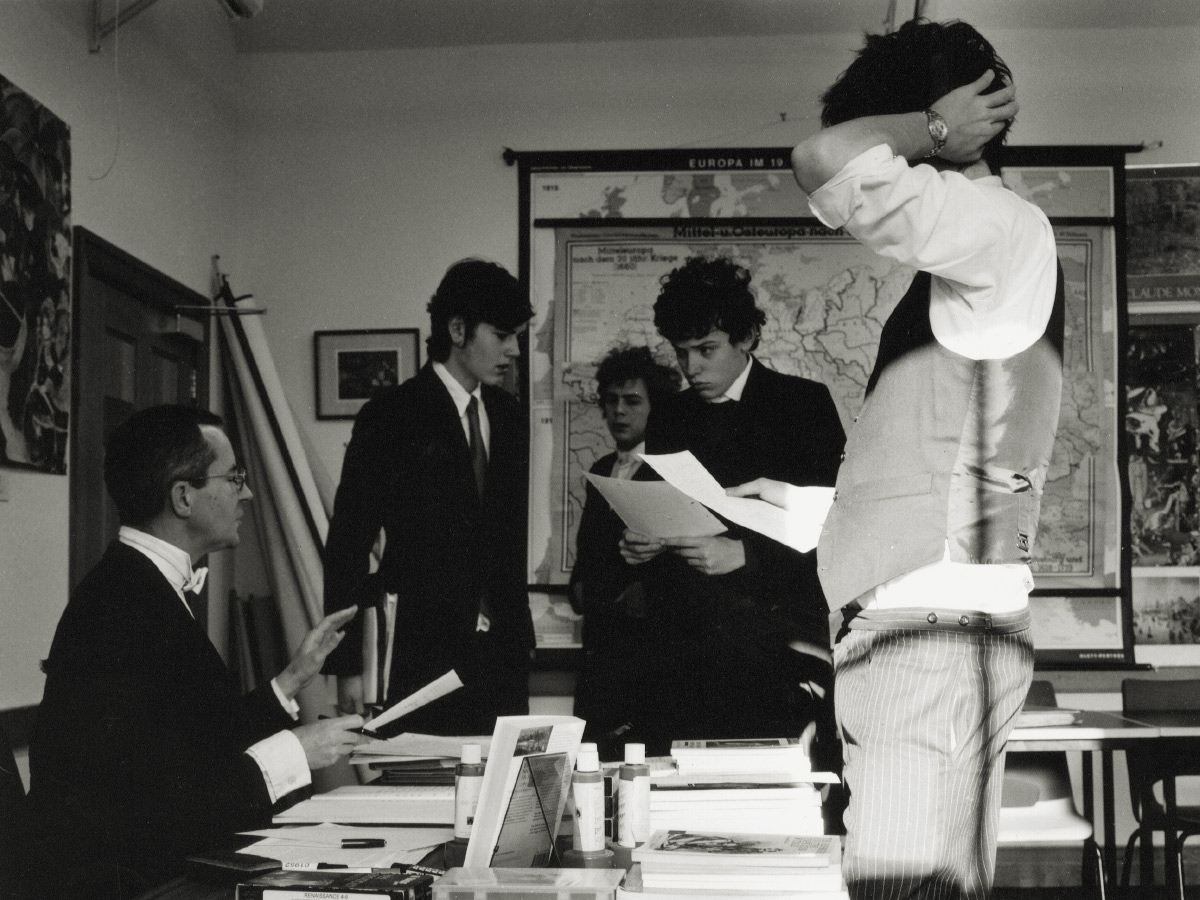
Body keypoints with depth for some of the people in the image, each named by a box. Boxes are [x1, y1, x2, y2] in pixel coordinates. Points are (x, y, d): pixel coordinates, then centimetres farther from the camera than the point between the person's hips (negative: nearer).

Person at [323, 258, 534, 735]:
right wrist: (347, 667, -9)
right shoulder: (389, 418, -6)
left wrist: (519, 631, 12)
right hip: (425, 654, -5)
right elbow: (347, 546, -6)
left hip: (502, 652, 5)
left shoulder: (508, 415, 11)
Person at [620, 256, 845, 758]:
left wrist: (744, 553, -18)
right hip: (688, 656, 4)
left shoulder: (805, 404, 1)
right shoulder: (669, 423, 15)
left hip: (782, 646, -4)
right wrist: (638, 545, -2)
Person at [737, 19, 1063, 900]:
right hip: (918, 625, 10)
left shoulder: (1006, 227, -7)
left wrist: (933, 129, -6)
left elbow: (826, 161, -23)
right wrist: (797, 503, 27)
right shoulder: (970, 261, 21)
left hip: (937, 628, -10)